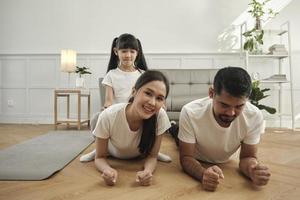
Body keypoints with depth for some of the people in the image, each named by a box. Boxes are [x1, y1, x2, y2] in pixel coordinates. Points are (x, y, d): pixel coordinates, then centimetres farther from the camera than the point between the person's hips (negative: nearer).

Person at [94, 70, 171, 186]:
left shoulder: (161, 116, -32)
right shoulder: (108, 117, -35)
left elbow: (152, 156, -19)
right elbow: (100, 158, -20)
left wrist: (147, 171, -41)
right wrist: (107, 170, -42)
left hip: (140, 160, 3)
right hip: (113, 159, -2)